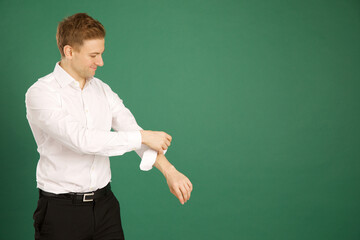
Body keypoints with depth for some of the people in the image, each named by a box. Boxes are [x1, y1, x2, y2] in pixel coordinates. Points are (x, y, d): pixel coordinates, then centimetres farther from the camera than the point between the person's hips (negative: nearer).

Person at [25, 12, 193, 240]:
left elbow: (131, 130, -1)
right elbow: (81, 139, -25)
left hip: (105, 204, 5)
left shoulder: (102, 91, 7)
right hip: (61, 210, -5)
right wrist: (143, 136, -19)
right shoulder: (40, 93, -13)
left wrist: (169, 170, -17)